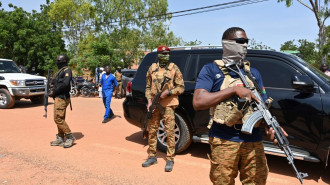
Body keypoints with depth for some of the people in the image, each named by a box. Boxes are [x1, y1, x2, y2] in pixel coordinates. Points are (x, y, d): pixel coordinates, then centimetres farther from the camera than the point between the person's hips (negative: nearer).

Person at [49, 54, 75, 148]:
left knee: (58, 118, -11)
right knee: (59, 119, 12)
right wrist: (53, 92, 5)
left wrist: (54, 92, -16)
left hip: (62, 98, -10)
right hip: (58, 98, 10)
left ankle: (70, 137, -2)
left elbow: (65, 84, -23)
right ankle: (60, 139, 20)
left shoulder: (67, 70, -10)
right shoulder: (60, 71, 20)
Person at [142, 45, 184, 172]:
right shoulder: (152, 68, 10)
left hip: (168, 105, -3)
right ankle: (152, 157, 25)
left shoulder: (174, 68, 2)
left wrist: (168, 92, -14)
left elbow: (181, 87, 1)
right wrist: (149, 101, 1)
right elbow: (148, 87, 15)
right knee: (152, 131, 9)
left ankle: (170, 159, 8)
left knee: (170, 132, -3)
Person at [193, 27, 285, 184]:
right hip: (224, 141, -4)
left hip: (254, 142, 4)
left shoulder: (253, 73, 15)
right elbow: (197, 102, -13)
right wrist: (234, 89, -16)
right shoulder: (211, 70, 0)